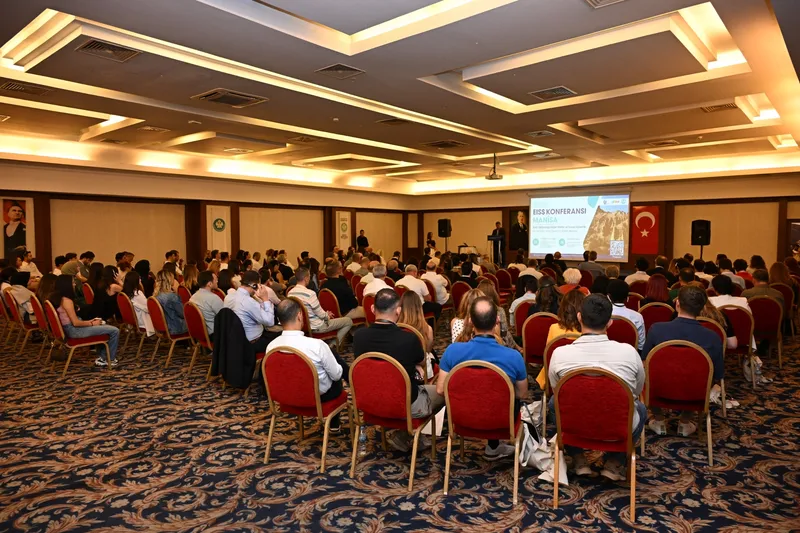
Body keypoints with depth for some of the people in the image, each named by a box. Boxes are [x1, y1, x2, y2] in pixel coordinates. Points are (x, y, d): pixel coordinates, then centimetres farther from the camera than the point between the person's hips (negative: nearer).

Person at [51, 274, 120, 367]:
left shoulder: (57, 297, 9)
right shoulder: (66, 300, -20)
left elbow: (73, 320, 13)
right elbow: (76, 323, -21)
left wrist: (89, 321, 11)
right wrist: (92, 323, -6)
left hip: (70, 328, 11)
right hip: (74, 330, -11)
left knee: (105, 327, 26)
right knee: (114, 331, -11)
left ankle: (102, 357, 21)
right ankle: (110, 360, 8)